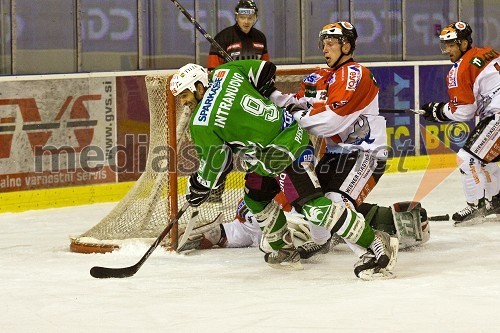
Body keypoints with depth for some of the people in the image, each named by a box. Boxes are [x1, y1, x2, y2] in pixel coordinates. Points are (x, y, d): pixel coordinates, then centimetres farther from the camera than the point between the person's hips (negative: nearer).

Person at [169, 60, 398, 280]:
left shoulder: (201, 125, -16)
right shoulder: (225, 72, 4)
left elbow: (217, 162, -10)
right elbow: (264, 70, 14)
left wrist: (199, 187, 8)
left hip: (284, 150, -11)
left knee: (312, 205, -17)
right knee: (257, 198, 22)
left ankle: (376, 245, -16)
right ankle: (285, 252, 32)